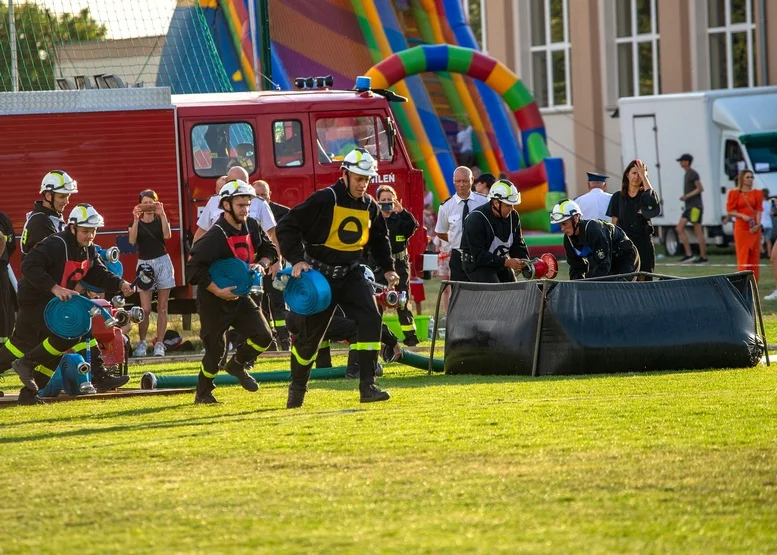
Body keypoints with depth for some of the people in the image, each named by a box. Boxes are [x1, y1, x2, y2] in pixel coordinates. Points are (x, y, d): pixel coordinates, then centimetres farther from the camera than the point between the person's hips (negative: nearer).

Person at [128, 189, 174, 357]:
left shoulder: (160, 221, 8)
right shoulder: (136, 223, 7)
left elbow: (167, 235, -13)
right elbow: (132, 240, -12)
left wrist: (162, 214, -17)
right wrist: (136, 219, -18)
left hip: (163, 262, 0)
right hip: (144, 263, 0)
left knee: (162, 307, 0)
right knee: (145, 309, -8)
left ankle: (159, 344, 3)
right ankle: (142, 343, 4)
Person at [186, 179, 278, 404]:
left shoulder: (252, 227, -2)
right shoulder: (215, 236, -25)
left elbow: (269, 249, 12)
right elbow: (195, 268, -27)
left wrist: (261, 264, -10)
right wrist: (217, 291, -28)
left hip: (239, 296, 6)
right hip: (214, 301, -6)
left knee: (263, 337, -5)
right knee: (215, 349, 1)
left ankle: (237, 365, 23)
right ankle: (203, 394, 22)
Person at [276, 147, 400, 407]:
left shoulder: (370, 206, 3)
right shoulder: (324, 200, -16)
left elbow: (379, 239, 21)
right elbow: (287, 226, -15)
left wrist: (388, 268, 12)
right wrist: (297, 260, -22)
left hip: (350, 275, 4)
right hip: (320, 275, -4)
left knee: (371, 318, -17)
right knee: (310, 333, 4)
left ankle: (367, 386, -17)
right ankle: (297, 388, 25)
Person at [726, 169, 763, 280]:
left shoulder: (756, 193, 9)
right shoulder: (735, 193, 1)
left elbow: (759, 210, 2)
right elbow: (730, 211, -2)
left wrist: (758, 224, -12)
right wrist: (743, 216, -17)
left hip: (754, 228, 3)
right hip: (741, 227, -3)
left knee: (754, 255, 2)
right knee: (743, 255, -6)